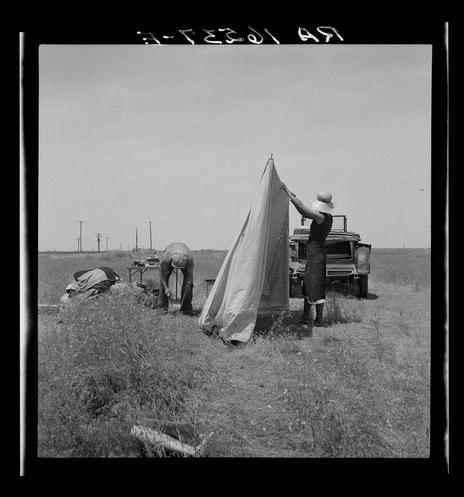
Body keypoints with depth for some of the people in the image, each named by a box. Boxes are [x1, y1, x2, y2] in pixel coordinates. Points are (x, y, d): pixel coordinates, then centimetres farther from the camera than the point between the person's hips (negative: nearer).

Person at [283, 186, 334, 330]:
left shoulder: (322, 217, -19)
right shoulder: (325, 216, 9)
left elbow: (303, 208, -20)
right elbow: (304, 214, 14)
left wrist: (289, 194, -10)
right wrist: (293, 198, 7)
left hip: (316, 253, -10)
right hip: (315, 253, 10)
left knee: (316, 287, -3)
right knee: (308, 285, 15)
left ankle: (318, 321, 5)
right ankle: (306, 318, 23)